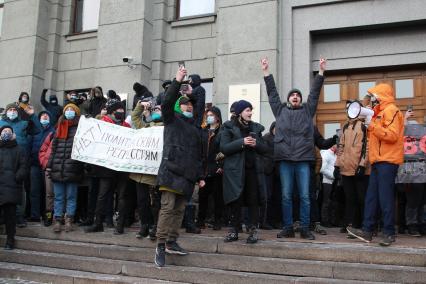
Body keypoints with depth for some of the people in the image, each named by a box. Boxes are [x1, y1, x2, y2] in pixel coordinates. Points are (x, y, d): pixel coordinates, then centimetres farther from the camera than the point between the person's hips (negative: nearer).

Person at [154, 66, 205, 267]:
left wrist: (200, 176, 18)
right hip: (171, 170, -6)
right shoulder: (172, 119, 9)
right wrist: (177, 81, -17)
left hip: (188, 174, 6)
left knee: (179, 209, 7)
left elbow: (198, 155, 24)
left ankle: (171, 243, 15)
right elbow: (167, 102, -13)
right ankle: (161, 246, -6)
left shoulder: (195, 128, 23)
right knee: (167, 207, -10)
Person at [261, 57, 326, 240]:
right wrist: (266, 71, 13)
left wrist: (321, 71, 6)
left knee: (305, 196, 1)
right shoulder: (280, 110, 14)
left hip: (303, 159, 0)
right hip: (285, 159, 1)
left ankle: (305, 229, 9)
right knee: (286, 196, 4)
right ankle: (288, 228, 12)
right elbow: (272, 92, 15)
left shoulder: (307, 110, 14)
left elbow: (315, 92, 11)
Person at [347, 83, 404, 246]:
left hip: (387, 161, -9)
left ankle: (389, 233, 1)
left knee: (385, 197, -6)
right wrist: (370, 126, 12)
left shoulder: (391, 110, -6)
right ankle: (367, 230, 10)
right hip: (378, 161, 10)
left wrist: (372, 125, -16)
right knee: (371, 197, 7)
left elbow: (392, 135, -18)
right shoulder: (379, 113, 23)